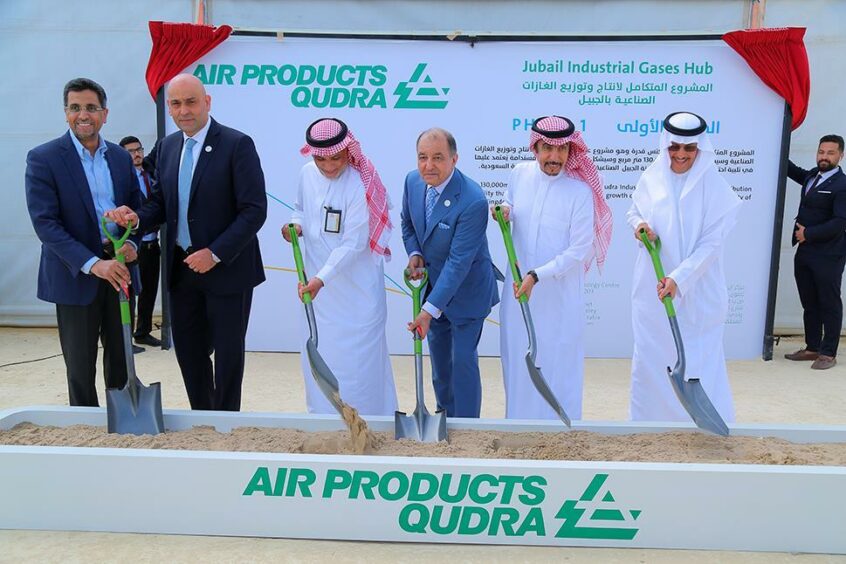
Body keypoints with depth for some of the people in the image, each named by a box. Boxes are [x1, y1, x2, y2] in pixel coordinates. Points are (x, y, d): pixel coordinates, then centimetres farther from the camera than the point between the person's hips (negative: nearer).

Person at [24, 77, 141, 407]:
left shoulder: (121, 157, 7)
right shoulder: (43, 158, -7)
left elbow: (136, 208, 12)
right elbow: (44, 222, -14)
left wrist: (132, 243, -10)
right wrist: (93, 264, -23)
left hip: (119, 269, 4)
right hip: (75, 275, -4)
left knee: (121, 357, 13)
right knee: (80, 365, 7)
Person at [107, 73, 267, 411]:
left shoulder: (237, 145, -11)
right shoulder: (167, 147, 9)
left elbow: (254, 211, -15)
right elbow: (160, 202, 16)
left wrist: (215, 253, -19)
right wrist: (137, 218, -6)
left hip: (226, 269, -6)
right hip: (182, 269, 6)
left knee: (227, 352, 7)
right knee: (188, 351, 14)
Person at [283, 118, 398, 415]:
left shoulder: (360, 185, -20)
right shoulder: (307, 173, -1)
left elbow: (352, 245, -22)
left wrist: (321, 279, -29)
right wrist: (296, 224, -4)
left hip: (356, 287, -6)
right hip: (318, 283, 6)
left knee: (358, 356, 1)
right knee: (318, 352, 16)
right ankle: (322, 415, 34)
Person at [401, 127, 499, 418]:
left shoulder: (473, 201, -31)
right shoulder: (413, 181, -9)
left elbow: (458, 262, -30)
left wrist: (430, 310, -33)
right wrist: (414, 254, -10)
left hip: (466, 290, -7)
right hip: (434, 283, 7)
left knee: (463, 360, 2)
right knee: (439, 357, 22)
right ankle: (445, 413, 43)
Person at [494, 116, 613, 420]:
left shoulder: (580, 191, -16)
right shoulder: (519, 174, -3)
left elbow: (578, 251, -16)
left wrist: (537, 276, -23)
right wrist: (505, 212, -7)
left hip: (559, 293, -4)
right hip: (518, 285, 5)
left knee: (557, 361, 7)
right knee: (518, 357, 16)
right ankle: (520, 418, 35)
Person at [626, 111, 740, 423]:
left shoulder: (714, 187, -10)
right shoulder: (650, 179, -2)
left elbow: (711, 243, -12)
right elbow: (633, 212, 15)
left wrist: (678, 278, -21)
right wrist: (639, 224, -8)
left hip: (697, 291, -3)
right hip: (651, 288, 3)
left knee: (699, 360, 0)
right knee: (649, 355, 14)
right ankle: (645, 417, 32)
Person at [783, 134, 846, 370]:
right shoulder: (812, 176, 11)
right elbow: (793, 171, 31)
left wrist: (808, 234, -15)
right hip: (805, 253, 7)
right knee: (809, 304, 13)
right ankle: (812, 348, 24)